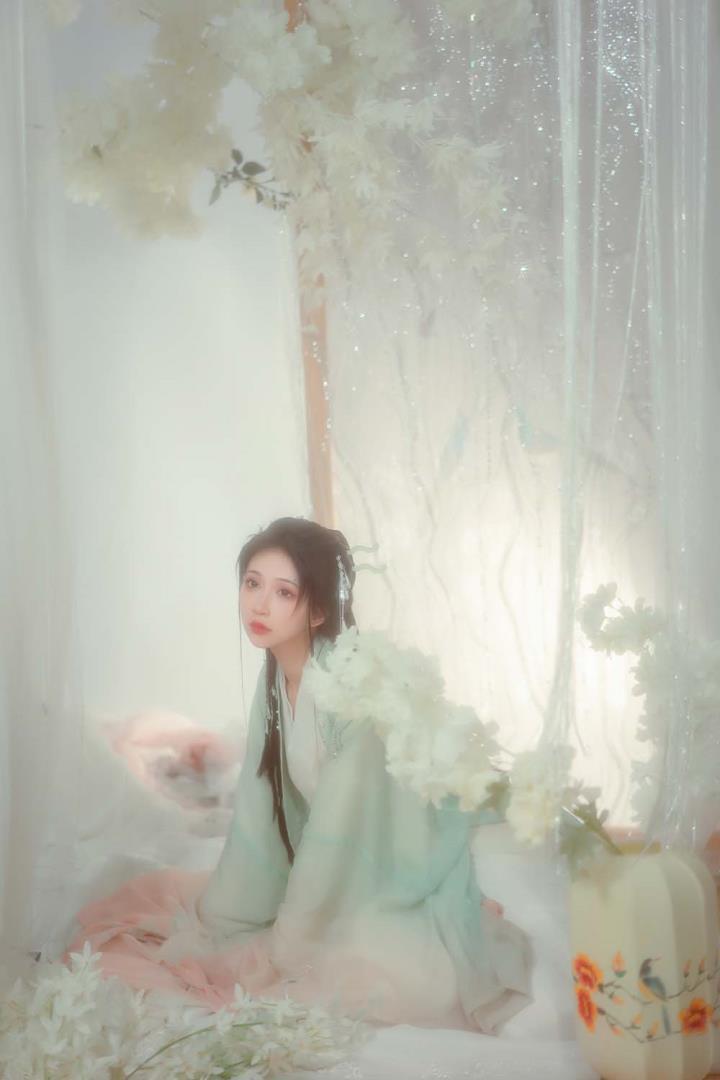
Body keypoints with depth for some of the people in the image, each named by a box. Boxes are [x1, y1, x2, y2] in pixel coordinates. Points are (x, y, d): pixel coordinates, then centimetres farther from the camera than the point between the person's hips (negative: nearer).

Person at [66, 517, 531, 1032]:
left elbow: (339, 829, -24)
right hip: (330, 877, 7)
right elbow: (260, 811, -1)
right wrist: (217, 923, -3)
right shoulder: (277, 678, -3)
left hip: (406, 888, -7)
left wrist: (282, 948, -18)